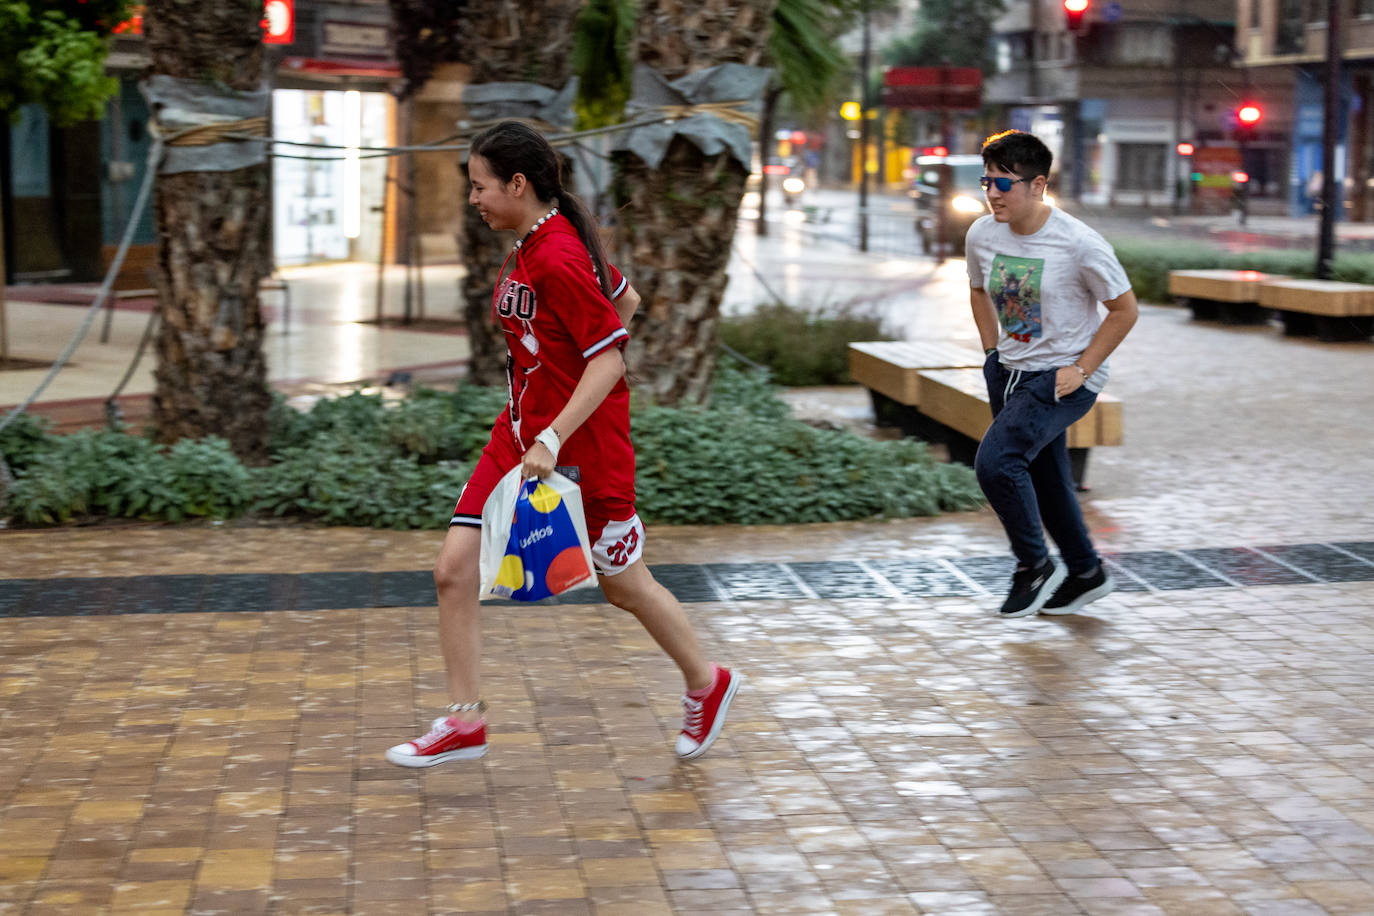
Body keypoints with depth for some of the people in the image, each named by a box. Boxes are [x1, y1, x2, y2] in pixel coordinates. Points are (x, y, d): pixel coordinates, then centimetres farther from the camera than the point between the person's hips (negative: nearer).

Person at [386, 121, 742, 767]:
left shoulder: (556, 259, -22)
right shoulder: (532, 246, 6)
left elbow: (609, 358, -24)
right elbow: (624, 298, 18)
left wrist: (553, 439, -29)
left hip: (581, 446, -9)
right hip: (521, 431, 9)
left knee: (623, 585, 10)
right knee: (454, 569, -2)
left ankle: (707, 685, 33)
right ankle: (465, 721, 7)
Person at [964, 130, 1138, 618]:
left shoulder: (1079, 243, -21)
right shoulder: (981, 235, -4)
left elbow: (1124, 309, -11)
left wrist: (1081, 369, -14)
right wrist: (993, 351, 9)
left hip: (1063, 379, -7)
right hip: (1010, 371, 7)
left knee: (996, 460, -22)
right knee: (1044, 479, 16)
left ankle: (1035, 567, -1)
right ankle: (1085, 574, 37)